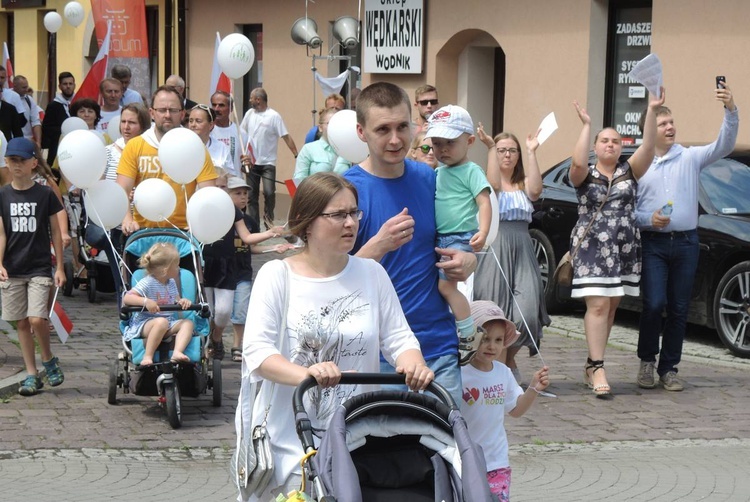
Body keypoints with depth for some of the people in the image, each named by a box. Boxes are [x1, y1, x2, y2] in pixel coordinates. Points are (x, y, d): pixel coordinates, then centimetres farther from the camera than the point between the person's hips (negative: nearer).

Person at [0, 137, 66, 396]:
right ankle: (31, 375, 13)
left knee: (37, 319, -15)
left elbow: (56, 232, 3)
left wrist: (60, 267, 1)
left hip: (39, 268, -2)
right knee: (22, 323, 5)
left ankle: (49, 360, 12)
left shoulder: (45, 194, -1)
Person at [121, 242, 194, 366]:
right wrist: (145, 301, -33)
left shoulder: (171, 283, 12)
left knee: (187, 323, -17)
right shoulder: (147, 283, -12)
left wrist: (183, 301, -8)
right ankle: (147, 357, -36)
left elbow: (177, 301, 17)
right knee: (161, 322, -39)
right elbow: (126, 299, -17)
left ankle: (177, 353, -38)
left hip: (169, 323, 7)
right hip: (144, 323, -7)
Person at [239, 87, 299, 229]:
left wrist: (296, 155, -21)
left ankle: (268, 219, 4)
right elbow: (242, 134, 13)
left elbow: (286, 137, -13)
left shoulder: (274, 116, -10)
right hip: (252, 162, 5)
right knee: (252, 195, 7)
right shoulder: (249, 114, 5)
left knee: (269, 192, -17)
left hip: (268, 163, -5)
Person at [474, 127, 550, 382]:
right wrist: (490, 148, -17)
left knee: (526, 313, -8)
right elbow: (493, 185, -18)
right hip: (494, 248, -3)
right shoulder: (485, 180, 6)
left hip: (522, 250, 3)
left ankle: (509, 359, 16)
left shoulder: (523, 184, 17)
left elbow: (535, 191, -6)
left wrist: (532, 153, -7)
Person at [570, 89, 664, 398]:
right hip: (592, 248, -4)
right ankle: (597, 370, -17)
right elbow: (578, 163, -22)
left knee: (610, 309, 7)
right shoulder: (585, 175, 2)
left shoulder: (628, 172, 9)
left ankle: (591, 365, 16)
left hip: (624, 250, 4)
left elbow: (648, 148, -7)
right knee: (598, 306, -13)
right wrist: (586, 125, -19)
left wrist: (652, 111, -18)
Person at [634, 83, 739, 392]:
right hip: (653, 242, -1)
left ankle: (668, 368, 15)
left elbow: (723, 146, -7)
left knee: (679, 309, 5)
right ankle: (647, 361, 9)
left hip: (686, 242, 2)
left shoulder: (690, 158, 6)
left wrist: (730, 111, -21)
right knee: (654, 304, -12)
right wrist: (649, 219, -12)